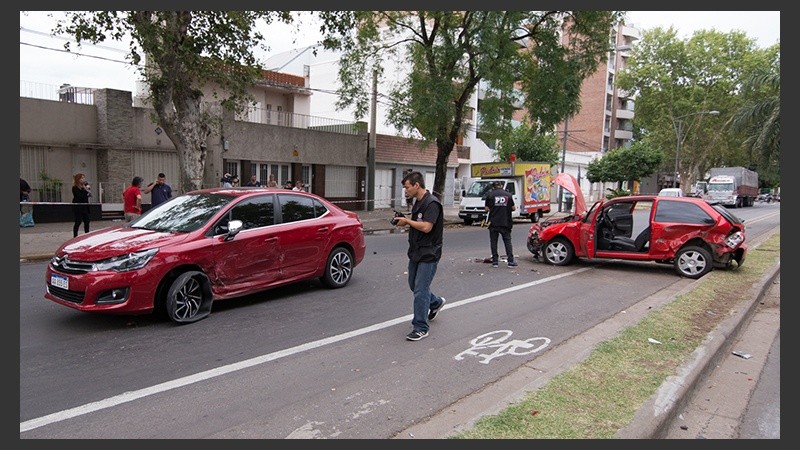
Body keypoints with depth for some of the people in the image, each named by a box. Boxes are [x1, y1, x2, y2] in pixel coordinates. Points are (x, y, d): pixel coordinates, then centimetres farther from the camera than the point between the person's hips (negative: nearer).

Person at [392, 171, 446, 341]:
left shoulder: (432, 203, -18)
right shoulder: (418, 202, 11)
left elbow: (426, 227, -26)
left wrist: (407, 221, -14)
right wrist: (405, 223, 3)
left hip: (428, 254, -9)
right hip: (415, 251, 10)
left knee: (420, 290, -6)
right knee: (414, 285, 19)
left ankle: (420, 328, 3)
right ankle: (436, 302, 43)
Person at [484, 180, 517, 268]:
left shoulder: (490, 194, -2)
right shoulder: (508, 195, 3)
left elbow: (486, 209, -2)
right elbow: (513, 208, 6)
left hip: (493, 222, -1)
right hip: (505, 223, 1)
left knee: (493, 242, 7)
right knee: (507, 241, 6)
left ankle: (495, 261, 7)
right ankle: (511, 261, 2)